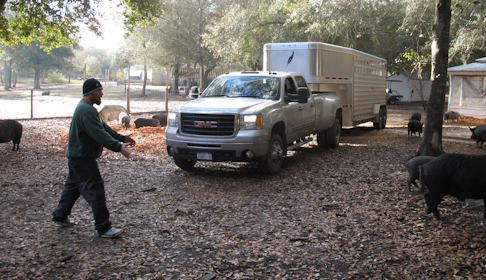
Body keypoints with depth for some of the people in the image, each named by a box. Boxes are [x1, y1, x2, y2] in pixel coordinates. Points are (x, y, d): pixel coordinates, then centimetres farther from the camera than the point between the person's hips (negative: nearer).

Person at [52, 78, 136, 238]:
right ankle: (103, 228, -6)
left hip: (78, 157, 11)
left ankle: (60, 215, 37)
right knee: (95, 190, -10)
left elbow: (103, 127, 18)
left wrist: (122, 138, 15)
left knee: (73, 186, 23)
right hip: (81, 158, -11)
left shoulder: (88, 108, 14)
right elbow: (99, 134, -31)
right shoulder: (85, 111, -23)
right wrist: (118, 147, -35)